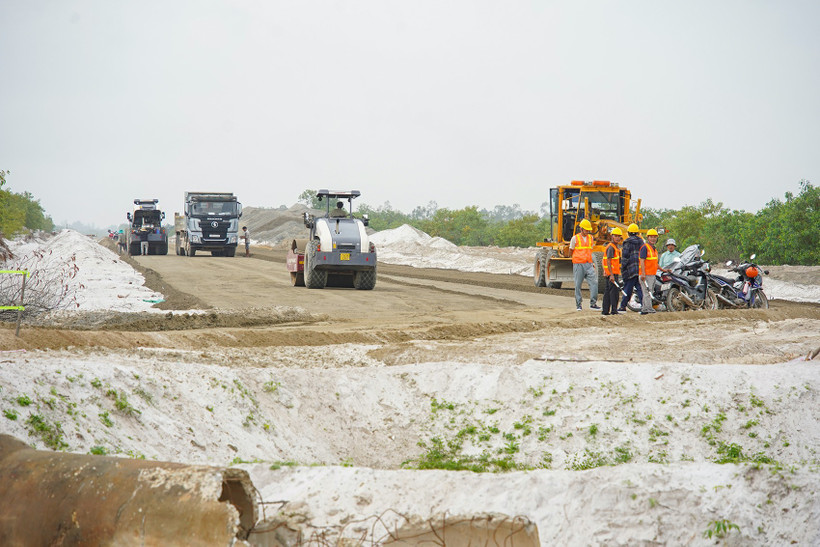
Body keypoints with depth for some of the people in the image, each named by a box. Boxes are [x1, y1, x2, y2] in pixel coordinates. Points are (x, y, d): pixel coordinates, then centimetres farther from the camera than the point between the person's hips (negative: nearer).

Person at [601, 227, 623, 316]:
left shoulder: (616, 247, 18)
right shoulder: (611, 247, -14)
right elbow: (608, 261, -20)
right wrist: (611, 275, -25)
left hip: (613, 272, 10)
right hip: (612, 273, -10)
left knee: (608, 291, 11)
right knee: (614, 290, -11)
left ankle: (605, 311, 14)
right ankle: (614, 310, -12)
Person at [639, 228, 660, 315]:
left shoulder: (654, 249, 18)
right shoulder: (645, 247, -10)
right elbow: (642, 261, -17)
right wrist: (643, 273, -23)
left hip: (652, 274, 9)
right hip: (646, 274, -9)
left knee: (648, 292, 11)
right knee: (647, 292, -11)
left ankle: (644, 309, 15)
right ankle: (649, 308, -15)